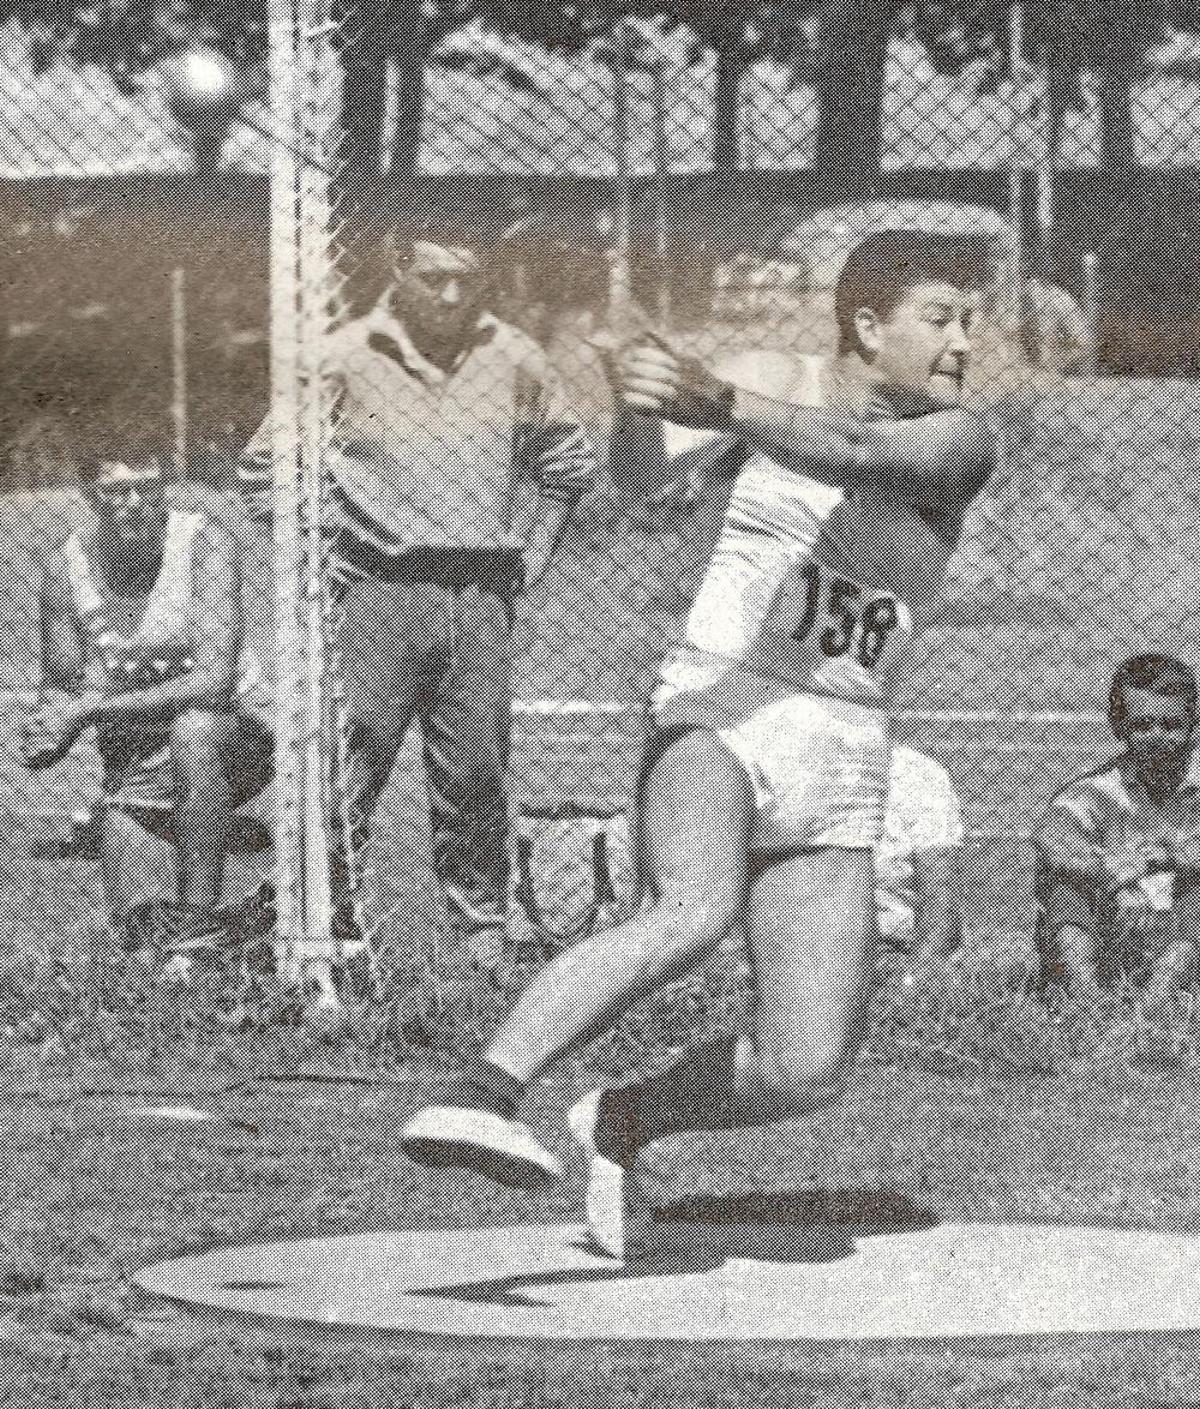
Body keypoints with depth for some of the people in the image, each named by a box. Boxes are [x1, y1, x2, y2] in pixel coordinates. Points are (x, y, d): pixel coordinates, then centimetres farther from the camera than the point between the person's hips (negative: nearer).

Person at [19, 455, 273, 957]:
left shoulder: (205, 542, -19)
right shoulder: (67, 568, -7)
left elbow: (214, 680, -27)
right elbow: (60, 688, 4)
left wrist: (90, 710, -29)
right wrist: (44, 731, -21)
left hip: (228, 745, -4)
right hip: (130, 765, 4)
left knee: (192, 729, -39)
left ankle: (199, 921, -29)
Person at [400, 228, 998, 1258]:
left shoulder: (960, 439, -1)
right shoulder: (766, 379, 3)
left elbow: (860, 453, -25)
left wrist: (717, 405, -40)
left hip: (839, 758, 3)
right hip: (719, 709, -3)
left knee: (810, 1073, -6)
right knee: (696, 912, -36)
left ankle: (623, 1125, 22)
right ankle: (478, 1096, -46)